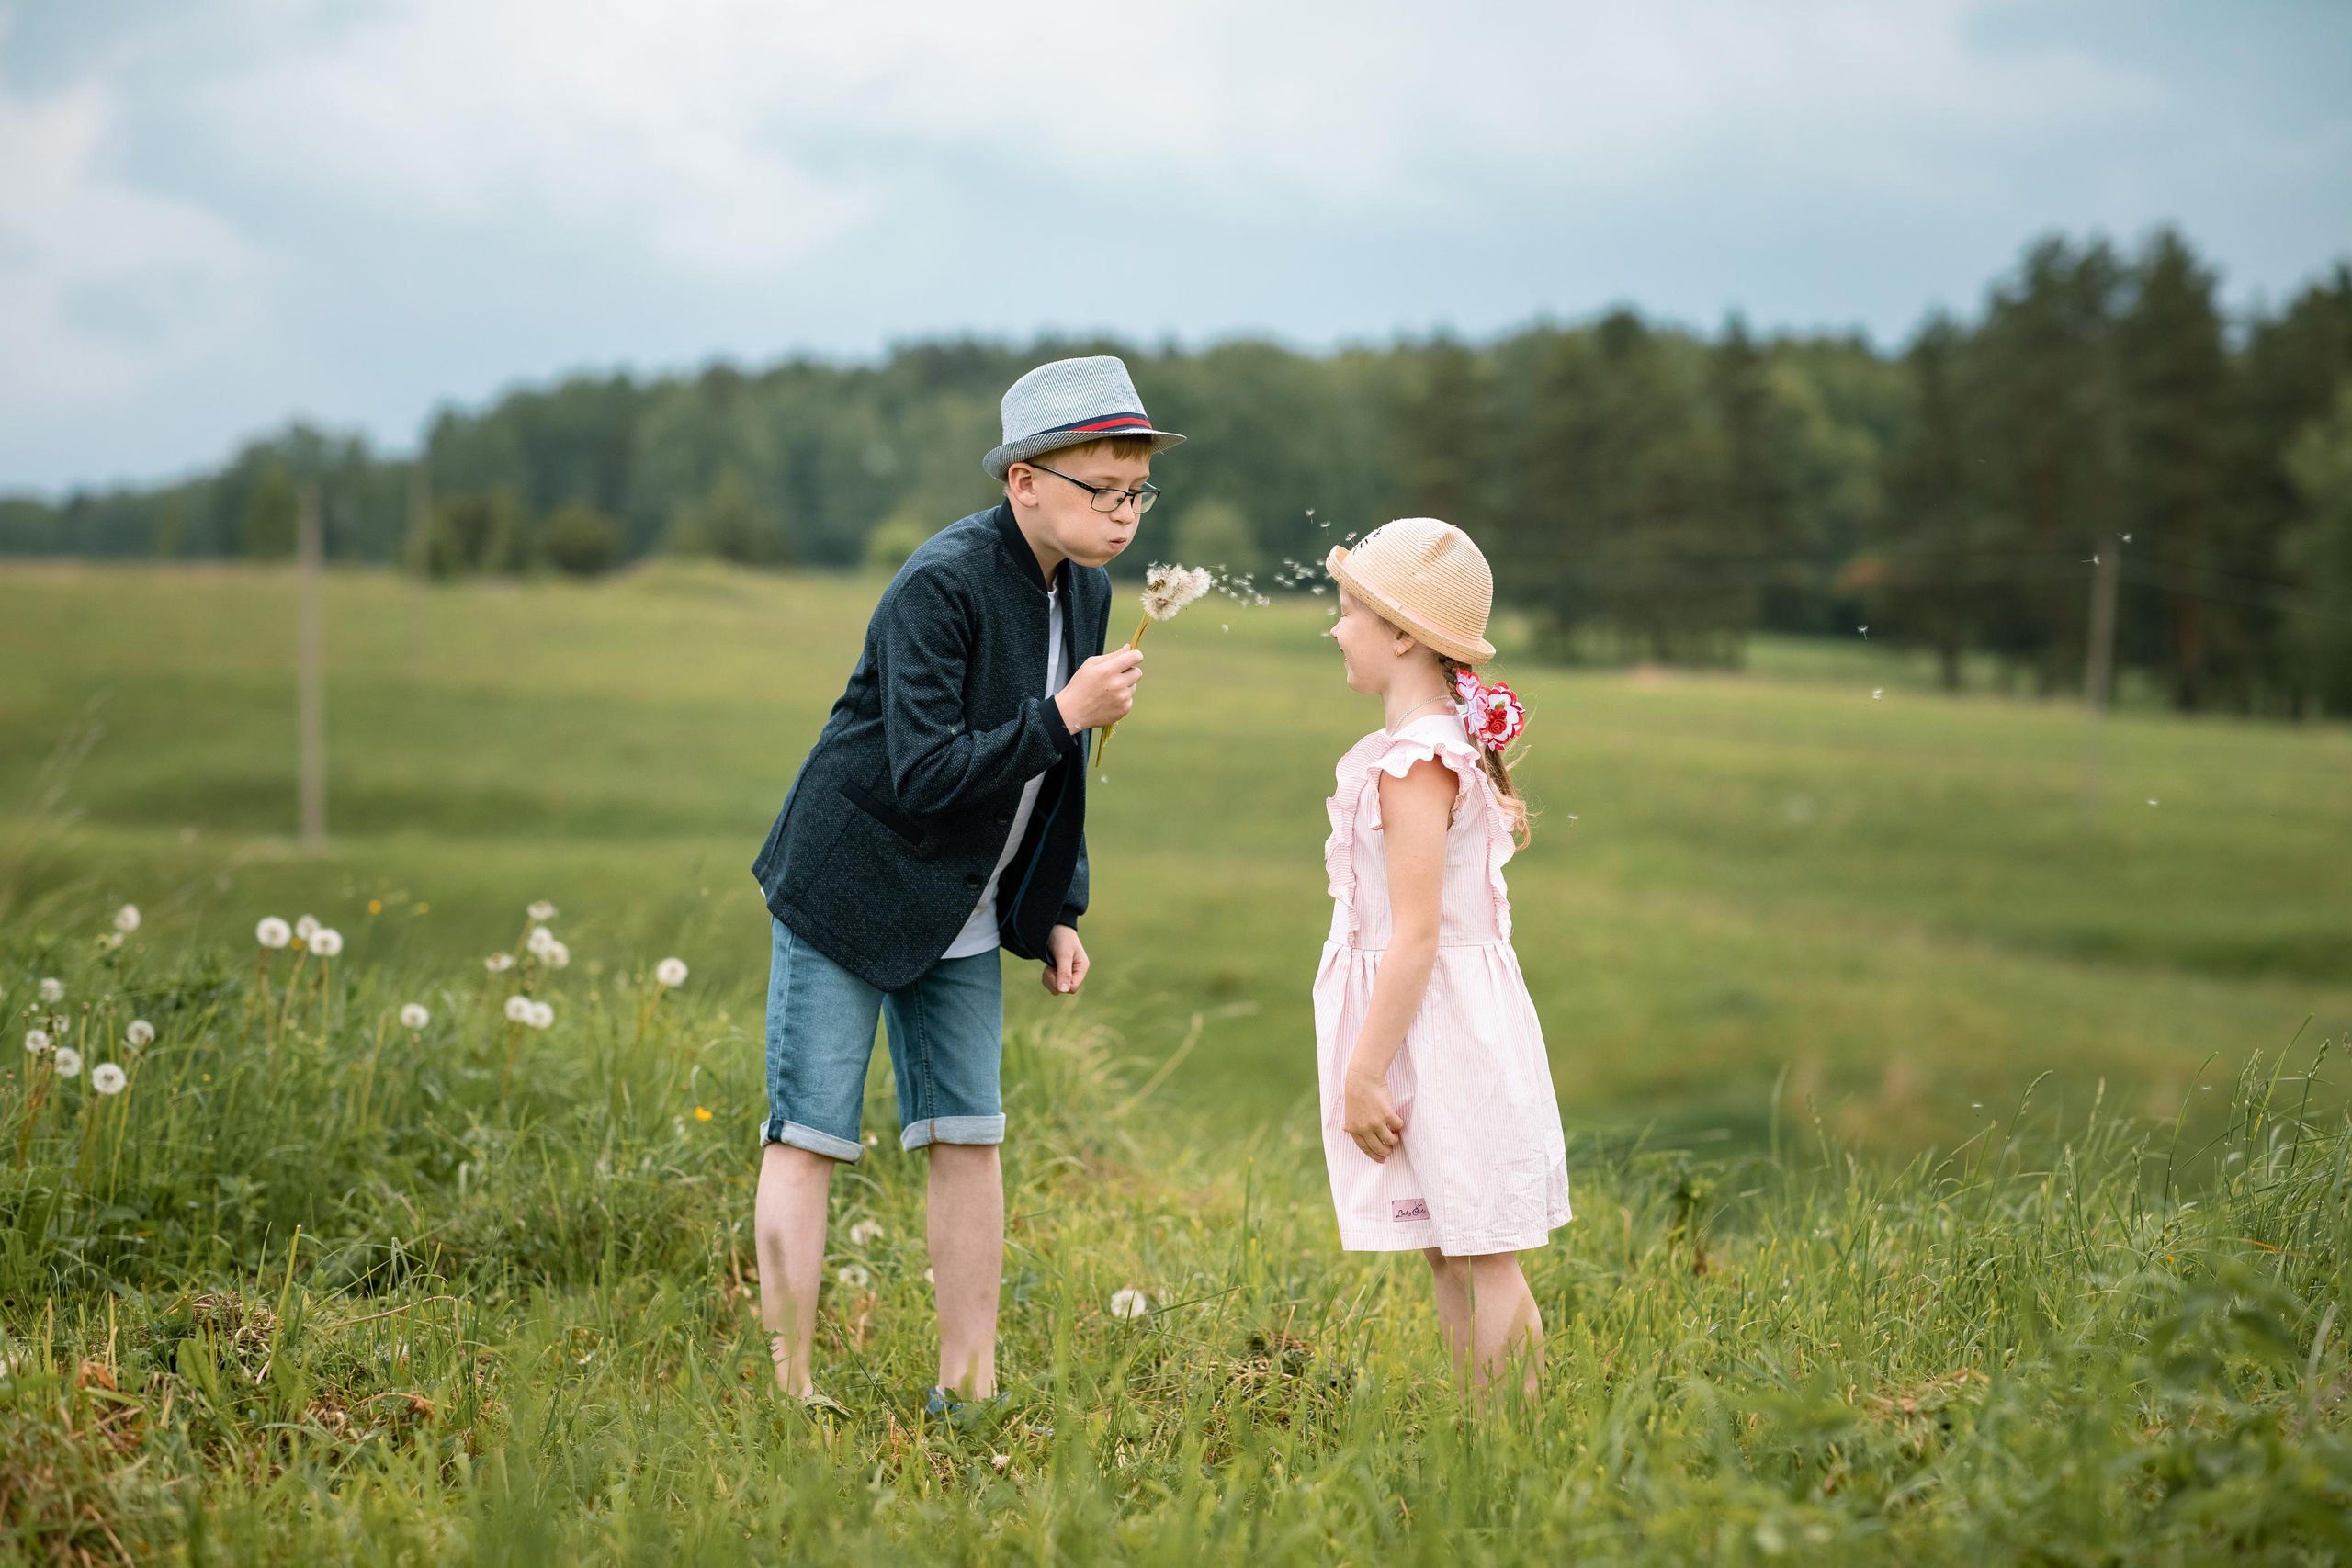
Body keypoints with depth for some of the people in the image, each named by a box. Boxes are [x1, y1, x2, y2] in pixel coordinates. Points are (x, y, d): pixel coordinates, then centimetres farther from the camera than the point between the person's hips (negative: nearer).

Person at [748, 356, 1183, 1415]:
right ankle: (788, 1388, 1)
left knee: (968, 1137, 6)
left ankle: (966, 1387, 11)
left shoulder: (1086, 592, 2)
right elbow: (924, 776, -28)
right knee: (809, 1139, -3)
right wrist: (1063, 716, -30)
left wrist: (1057, 914, 10)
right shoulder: (940, 587, -23)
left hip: (963, 914, 8)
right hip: (848, 892, -7)